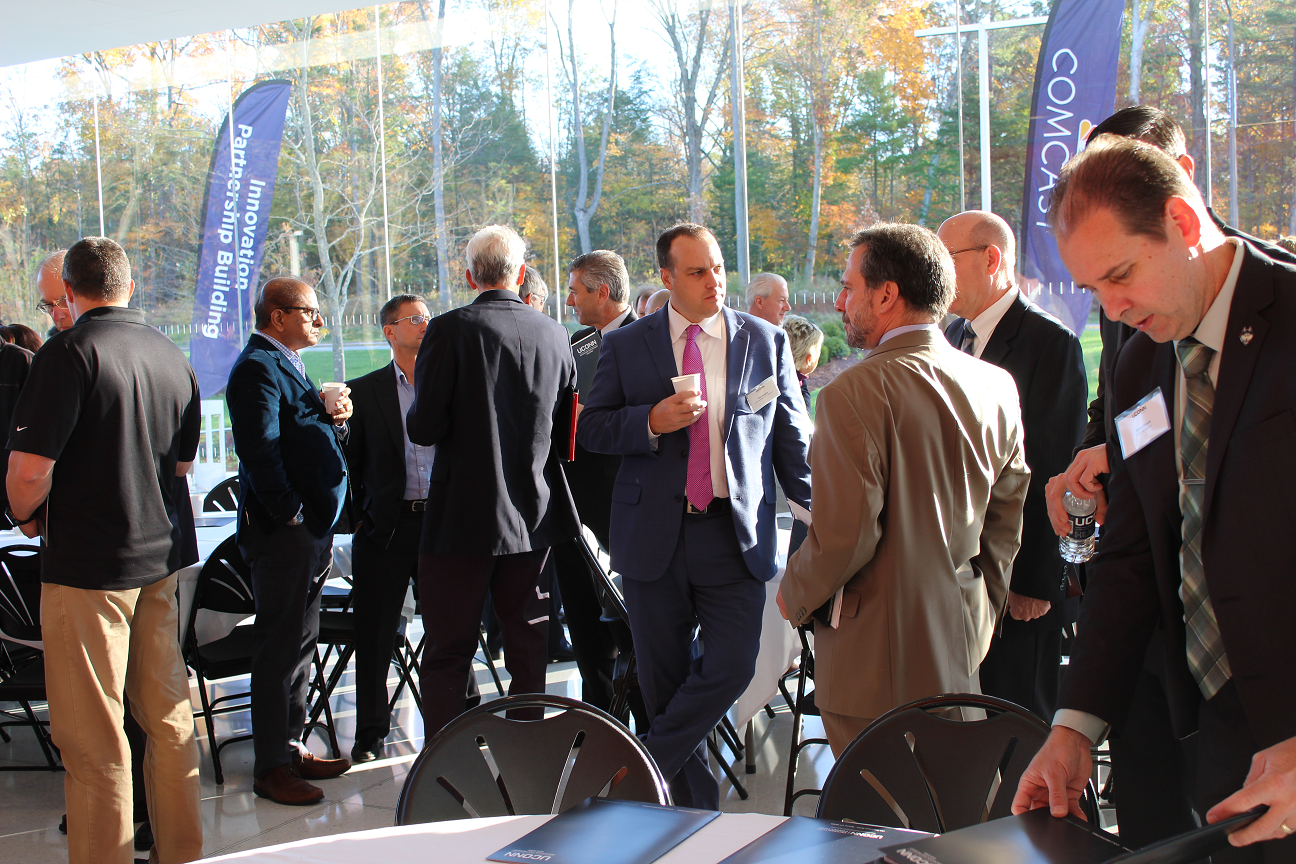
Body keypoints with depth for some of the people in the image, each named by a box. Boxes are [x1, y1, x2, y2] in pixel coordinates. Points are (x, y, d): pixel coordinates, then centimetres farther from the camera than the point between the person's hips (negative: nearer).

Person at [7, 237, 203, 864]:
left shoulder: (70, 353, -15)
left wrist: (27, 517, 1)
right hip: (160, 555, 7)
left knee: (93, 738, 2)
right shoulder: (172, 357, 6)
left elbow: (30, 469, -19)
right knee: (168, 718, 15)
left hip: (87, 565, -7)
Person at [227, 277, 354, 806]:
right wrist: (291, 515, -20)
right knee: (279, 647, -4)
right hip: (281, 530, -10)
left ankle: (292, 748, 25)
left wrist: (335, 418, 3)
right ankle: (272, 767, 3)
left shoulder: (288, 366, 20)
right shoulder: (258, 367, -13)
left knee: (300, 643, 15)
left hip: (309, 528, 10)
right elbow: (260, 449, -22)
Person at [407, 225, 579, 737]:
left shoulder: (450, 330, -13)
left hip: (463, 516, -4)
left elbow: (424, 428, -15)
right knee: (527, 641, 16)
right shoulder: (554, 334, 1)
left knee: (448, 651, 4)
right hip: (534, 513, 4)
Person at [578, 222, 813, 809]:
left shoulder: (767, 341, 6)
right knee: (664, 677, 6)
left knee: (732, 666, -11)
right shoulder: (626, 346, 5)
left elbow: (792, 438, 10)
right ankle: (693, 804, 22)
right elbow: (591, 430, 4)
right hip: (654, 534, 0)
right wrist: (652, 421, -14)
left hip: (736, 534, 0)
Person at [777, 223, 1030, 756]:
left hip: (877, 657, -7)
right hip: (963, 646, 7)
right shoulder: (996, 386, 3)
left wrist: (795, 595, -1)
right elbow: (1010, 515, 11)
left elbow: (846, 534, -20)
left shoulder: (855, 393, -19)